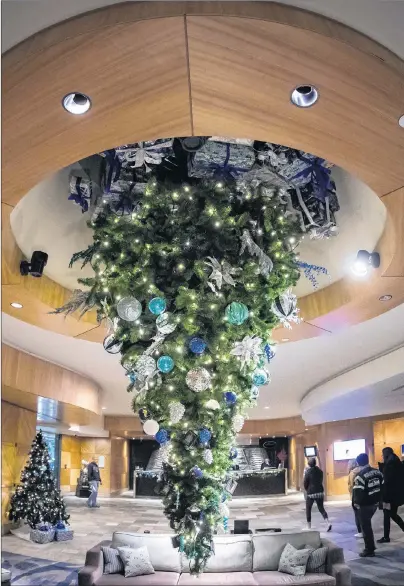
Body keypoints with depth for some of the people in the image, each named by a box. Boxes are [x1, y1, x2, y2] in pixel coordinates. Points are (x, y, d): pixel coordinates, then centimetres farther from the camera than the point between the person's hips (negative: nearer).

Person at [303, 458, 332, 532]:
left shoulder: (308, 472, -13)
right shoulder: (320, 471, 1)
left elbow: (305, 483, -6)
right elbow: (321, 481, 10)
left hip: (311, 493, -4)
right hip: (320, 492, 4)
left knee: (308, 509, 11)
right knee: (321, 508, 11)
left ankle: (309, 527, 15)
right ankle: (328, 523, -10)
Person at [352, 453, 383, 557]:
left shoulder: (360, 476, -23)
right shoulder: (377, 472, 0)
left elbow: (358, 492, -22)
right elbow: (383, 486, 9)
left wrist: (356, 503, -5)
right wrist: (378, 499, 17)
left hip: (365, 505, -7)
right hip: (375, 503, 8)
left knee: (365, 526, 5)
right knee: (367, 524, 24)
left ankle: (369, 550, 11)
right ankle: (371, 546, 31)